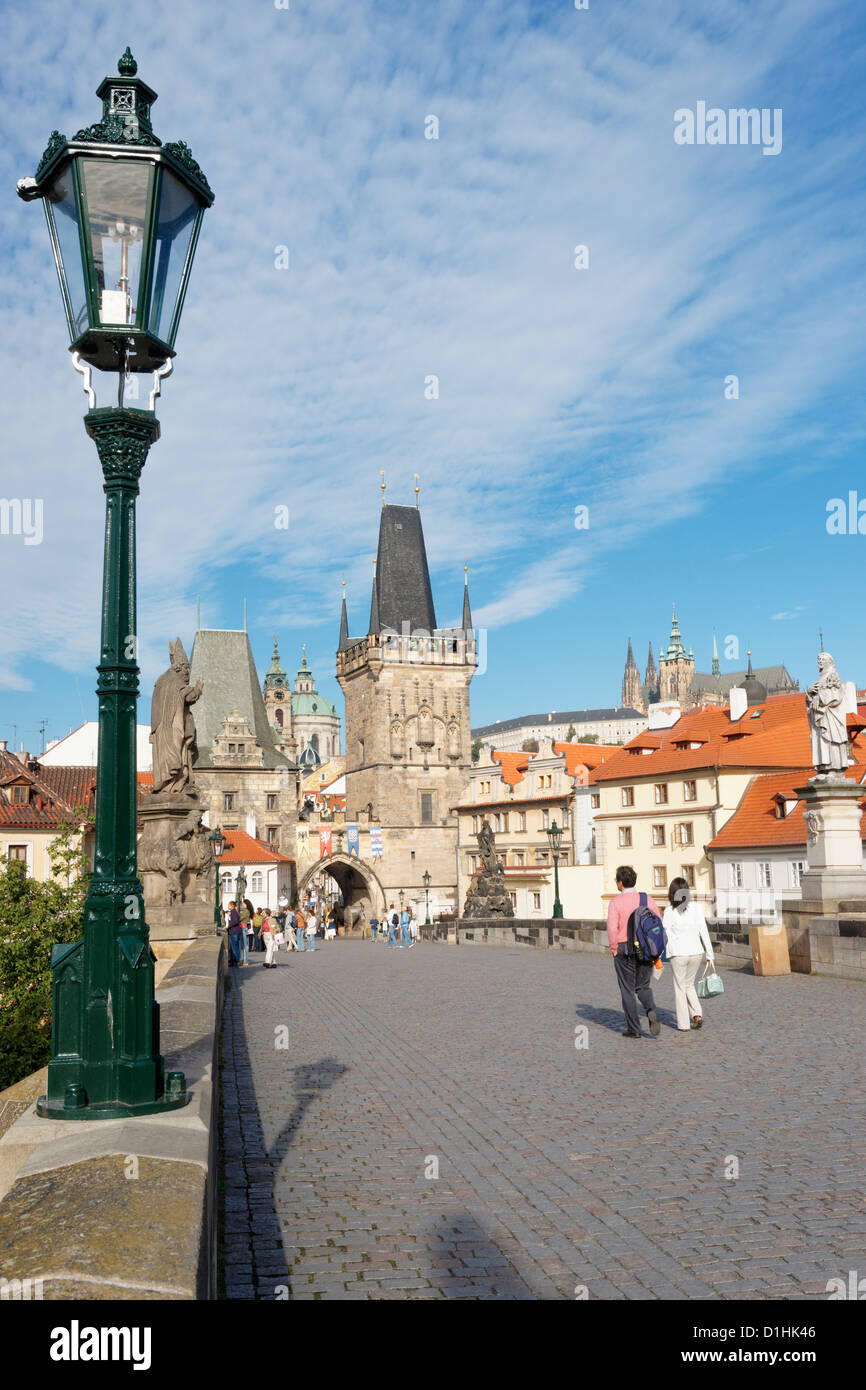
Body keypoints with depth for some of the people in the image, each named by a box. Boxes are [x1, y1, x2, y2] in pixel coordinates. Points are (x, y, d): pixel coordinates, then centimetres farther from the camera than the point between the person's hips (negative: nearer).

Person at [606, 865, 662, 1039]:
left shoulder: (616, 902, -10)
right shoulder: (647, 899, 1)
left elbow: (612, 929, -18)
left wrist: (614, 950, -4)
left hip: (624, 949, -3)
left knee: (627, 990, 8)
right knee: (644, 987, 17)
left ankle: (633, 1029, 10)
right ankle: (651, 1011, -11)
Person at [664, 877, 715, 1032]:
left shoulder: (669, 911, -7)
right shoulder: (696, 908, 0)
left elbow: (665, 935, -5)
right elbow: (704, 932, 0)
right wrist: (710, 954, 7)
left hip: (678, 954, -3)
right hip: (696, 952, 3)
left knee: (680, 988, 11)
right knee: (689, 984, 22)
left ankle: (684, 1024, 12)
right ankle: (697, 1014, 6)